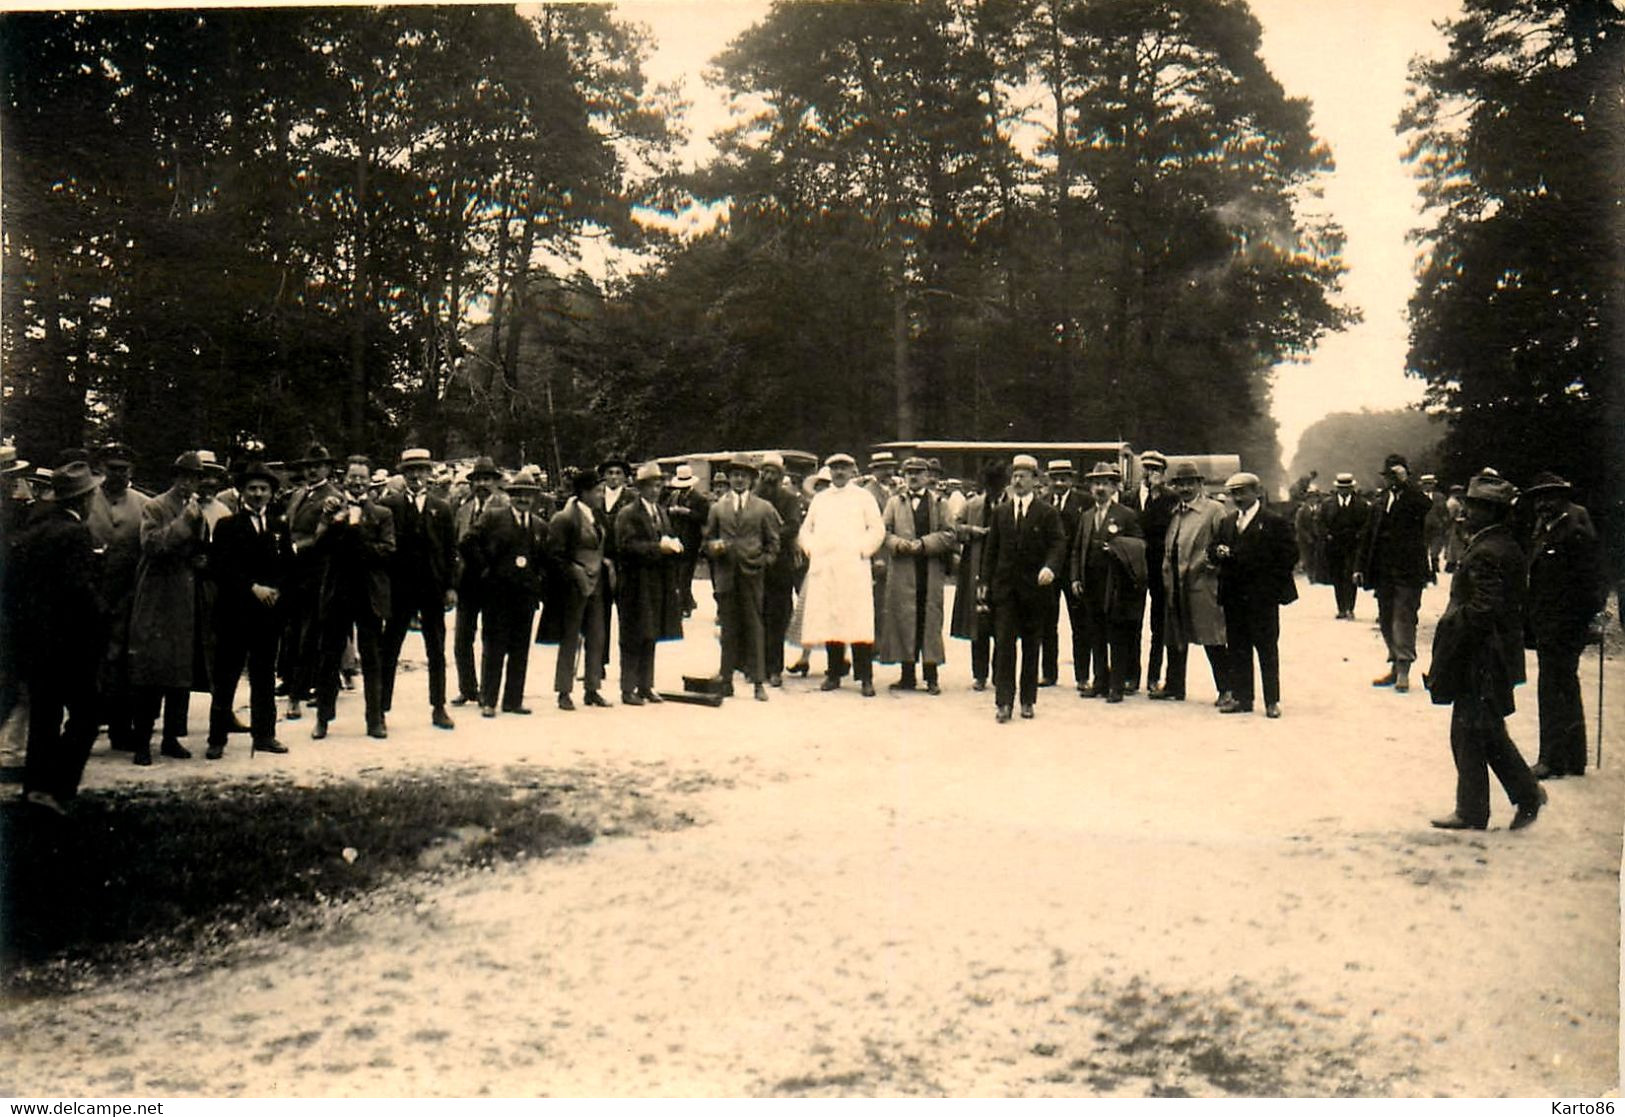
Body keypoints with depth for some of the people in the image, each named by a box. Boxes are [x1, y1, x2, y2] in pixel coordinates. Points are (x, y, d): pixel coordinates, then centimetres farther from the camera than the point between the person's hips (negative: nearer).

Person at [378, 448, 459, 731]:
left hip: (433, 588, 2)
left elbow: (451, 550, 6)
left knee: (436, 652, 8)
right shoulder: (388, 505, 2)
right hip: (399, 588, -2)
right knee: (389, 650, 2)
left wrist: (450, 586, -1)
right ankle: (381, 707, 9)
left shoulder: (442, 509, 8)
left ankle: (438, 708, 16)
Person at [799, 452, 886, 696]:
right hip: (824, 569, 4)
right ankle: (834, 673, 10)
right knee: (829, 621, 2)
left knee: (859, 623, -10)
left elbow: (878, 530, 4)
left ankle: (865, 678, -8)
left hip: (854, 568, -3)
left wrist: (861, 550, -7)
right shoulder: (819, 499, 20)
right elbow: (805, 530, 22)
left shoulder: (864, 497, 10)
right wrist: (811, 550, 6)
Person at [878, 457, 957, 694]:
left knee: (930, 620, -2)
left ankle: (932, 677, 4)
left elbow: (948, 534, 0)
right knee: (903, 619, 1)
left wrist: (923, 544, -12)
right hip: (901, 570, 1)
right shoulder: (894, 502, 14)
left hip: (931, 570, -1)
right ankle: (907, 675, 9)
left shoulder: (938, 503, 10)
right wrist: (901, 544, -12)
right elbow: (883, 532, 6)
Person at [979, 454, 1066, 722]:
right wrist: (984, 581, 5)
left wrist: (1050, 567, -25)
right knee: (1004, 643, -5)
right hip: (1005, 587, 2)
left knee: (1031, 645, 6)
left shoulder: (1047, 513, 2)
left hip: (1034, 587, -2)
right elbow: (991, 549, 13)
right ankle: (1003, 702, -4)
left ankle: (1027, 700, 16)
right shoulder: (1000, 512, 11)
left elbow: (1058, 544, -6)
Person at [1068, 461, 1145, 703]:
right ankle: (1100, 681, 19)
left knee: (1118, 638, -1)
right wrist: (1075, 578, 7)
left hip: (1117, 587, -5)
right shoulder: (1085, 516, 16)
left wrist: (1117, 548, -16)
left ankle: (1117, 686, 4)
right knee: (1095, 636, 10)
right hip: (1091, 587, 5)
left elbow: (1139, 547, -1)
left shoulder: (1127, 516, 0)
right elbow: (1077, 550, 17)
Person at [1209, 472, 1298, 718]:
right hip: (1234, 596, 5)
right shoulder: (1227, 522, 15)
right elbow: (1215, 549, 17)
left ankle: (1272, 700, 7)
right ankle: (1241, 697, 16)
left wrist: (1272, 583, -12)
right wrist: (1219, 553, -7)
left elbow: (1290, 555, -6)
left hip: (1263, 596, -5)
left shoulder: (1274, 521, -4)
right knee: (1237, 648, 9)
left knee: (1267, 649, 1)